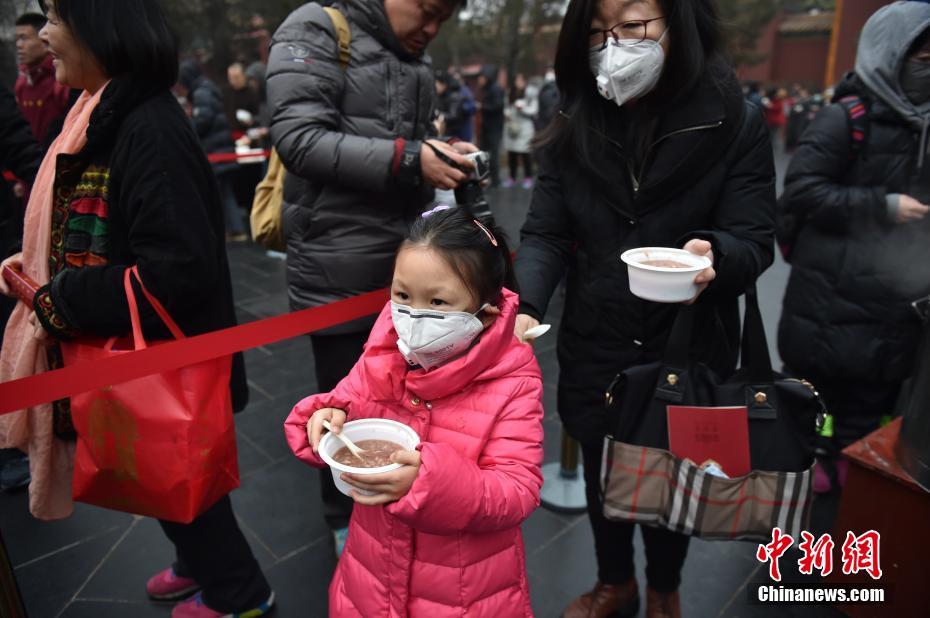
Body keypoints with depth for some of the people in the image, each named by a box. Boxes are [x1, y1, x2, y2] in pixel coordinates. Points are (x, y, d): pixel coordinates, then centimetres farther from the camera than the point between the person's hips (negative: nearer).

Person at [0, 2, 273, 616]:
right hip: (126, 353, 9)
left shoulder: (149, 130, -25)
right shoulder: (106, 114, 5)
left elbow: (178, 270, -31)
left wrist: (62, 301, -21)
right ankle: (203, 562, 49)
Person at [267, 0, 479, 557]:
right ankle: (346, 520, 31)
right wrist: (406, 160, -24)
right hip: (337, 269, -7)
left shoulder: (416, 60, 15)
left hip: (403, 263, 7)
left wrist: (443, 157, -2)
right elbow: (300, 138, -19)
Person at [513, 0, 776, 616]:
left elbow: (754, 242, -12)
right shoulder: (573, 129, -4)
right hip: (594, 349, 2)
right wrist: (526, 305, -25)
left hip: (689, 350, -1)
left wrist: (711, 254, -35)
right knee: (601, 472, 20)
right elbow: (546, 234, -7)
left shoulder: (736, 125, -11)